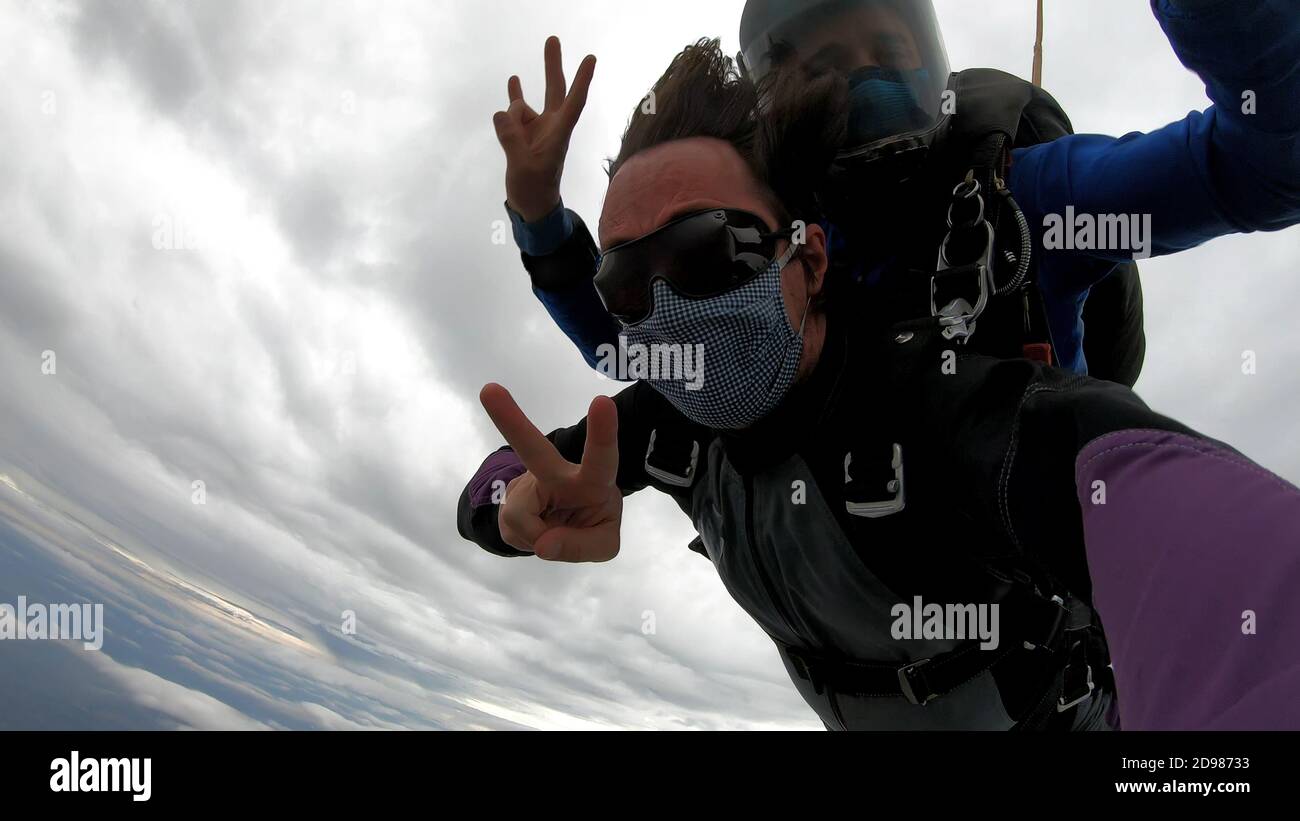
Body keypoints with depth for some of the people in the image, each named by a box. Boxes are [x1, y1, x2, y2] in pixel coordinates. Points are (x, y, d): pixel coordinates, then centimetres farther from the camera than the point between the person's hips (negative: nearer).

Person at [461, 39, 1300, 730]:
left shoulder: (931, 388, -41)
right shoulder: (679, 410, -19)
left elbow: (1159, 499, -62)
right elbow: (493, 486, -15)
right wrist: (529, 500, -42)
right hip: (871, 720, 6)